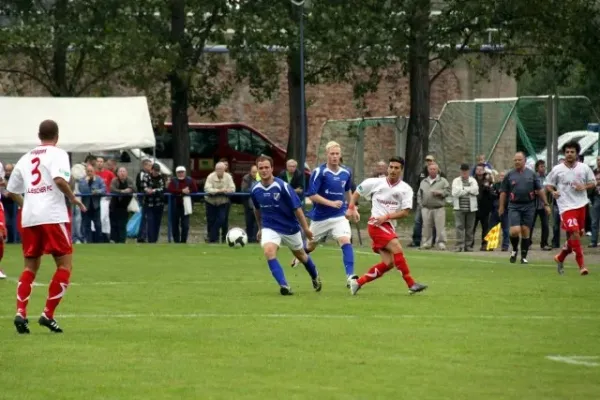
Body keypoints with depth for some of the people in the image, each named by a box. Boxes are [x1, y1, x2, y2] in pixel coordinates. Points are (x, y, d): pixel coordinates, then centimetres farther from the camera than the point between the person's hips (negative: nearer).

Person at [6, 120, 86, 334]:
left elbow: (11, 191, 20)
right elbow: (59, 179, -19)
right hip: (53, 216, -6)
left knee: (30, 267, 14)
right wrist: (74, 199, -5)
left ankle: (20, 313, -2)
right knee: (65, 264, 3)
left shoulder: (25, 158, 16)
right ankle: (48, 315, -6)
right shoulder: (58, 154, -1)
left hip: (29, 219, 6)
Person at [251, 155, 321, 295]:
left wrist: (306, 228, -10)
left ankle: (315, 277, 49)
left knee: (300, 255, 19)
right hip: (270, 228, 2)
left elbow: (297, 207, -13)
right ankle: (283, 285, -27)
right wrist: (260, 228, 23)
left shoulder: (282, 186, -20)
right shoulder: (255, 190, -7)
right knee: (269, 251, -27)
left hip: (290, 228, -2)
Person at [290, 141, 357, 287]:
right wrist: (331, 203, -26)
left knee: (345, 241, -22)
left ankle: (350, 276, -28)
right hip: (320, 217, -2)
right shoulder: (319, 172, -16)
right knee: (311, 246, 19)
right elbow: (312, 195, -19)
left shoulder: (346, 173, 0)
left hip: (339, 216, 2)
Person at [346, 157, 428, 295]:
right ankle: (411, 284, -23)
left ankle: (358, 282, 8)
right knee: (397, 248, -23)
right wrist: (351, 208, 2)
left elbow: (405, 212, -6)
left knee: (388, 263, -4)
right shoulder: (375, 183, 1)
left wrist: (387, 216, -17)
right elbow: (357, 193, 15)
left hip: (389, 227, 4)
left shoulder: (406, 189, 2)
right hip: (376, 224, -4)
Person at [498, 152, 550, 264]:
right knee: (514, 231, -15)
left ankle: (524, 256, 12)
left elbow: (540, 190, 10)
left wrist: (546, 204, 7)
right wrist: (501, 207, 8)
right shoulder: (509, 175, 6)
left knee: (525, 232, 2)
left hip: (528, 206, 1)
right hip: (514, 206, -1)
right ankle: (514, 250, 12)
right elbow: (503, 192, 10)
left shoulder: (531, 174, 7)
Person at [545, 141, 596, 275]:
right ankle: (581, 265, -14)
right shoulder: (557, 170, 0)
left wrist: (584, 187, -7)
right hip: (566, 207, -4)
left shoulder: (584, 168, 5)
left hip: (581, 205, 4)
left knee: (577, 235, 9)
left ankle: (560, 258, 32)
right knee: (575, 233, -17)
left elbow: (593, 183, 13)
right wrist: (553, 192, -11)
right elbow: (548, 184, 10)